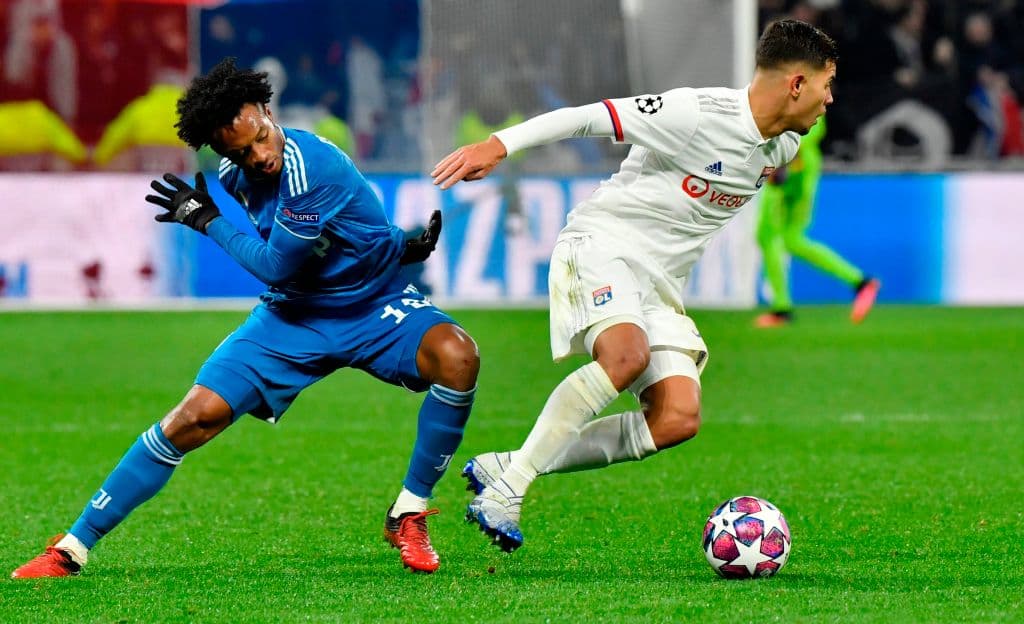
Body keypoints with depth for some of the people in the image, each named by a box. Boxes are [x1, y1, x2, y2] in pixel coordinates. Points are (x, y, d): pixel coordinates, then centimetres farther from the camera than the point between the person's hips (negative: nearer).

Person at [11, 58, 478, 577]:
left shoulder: (309, 165, -28)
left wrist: (207, 221, -10)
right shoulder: (237, 177, -6)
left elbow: (278, 265, -21)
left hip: (374, 309, -4)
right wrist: (393, 247, -2)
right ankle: (72, 548, -1)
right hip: (295, 315, 4)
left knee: (456, 356, -34)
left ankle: (407, 518, -18)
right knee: (196, 416, -11)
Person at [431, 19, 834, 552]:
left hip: (660, 283, 8)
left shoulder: (783, 148, 6)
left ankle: (505, 468, -4)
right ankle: (507, 488, -25)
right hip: (601, 244, -8)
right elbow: (590, 116, -21)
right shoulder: (701, 115, -19)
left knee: (678, 420, -13)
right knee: (628, 354, -36)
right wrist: (500, 145, -27)